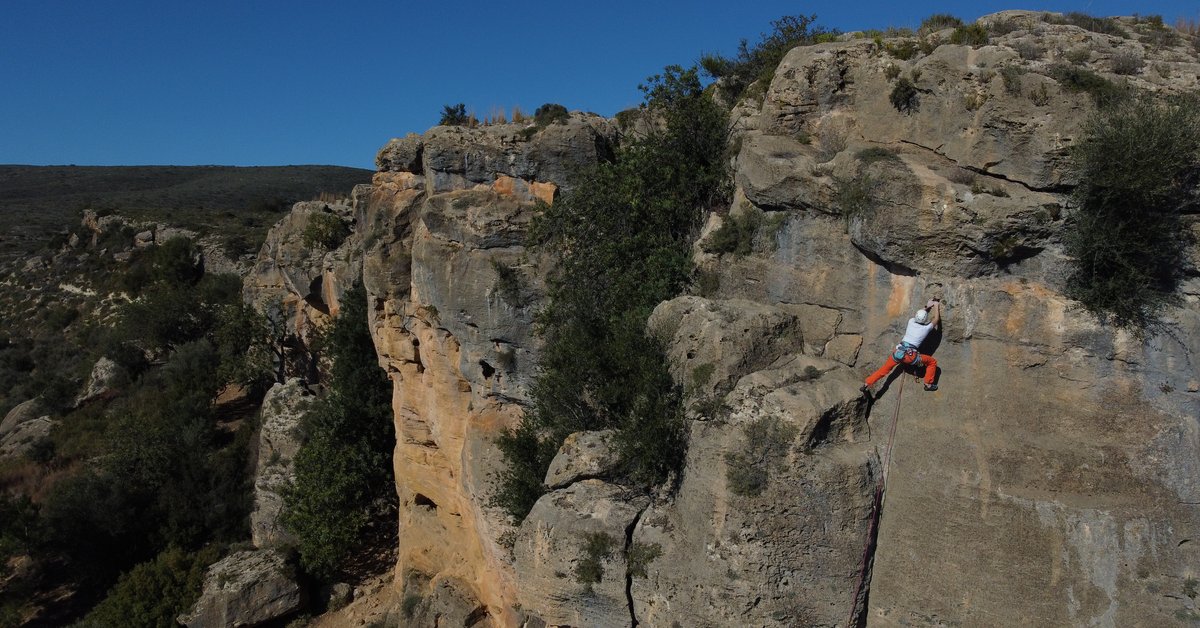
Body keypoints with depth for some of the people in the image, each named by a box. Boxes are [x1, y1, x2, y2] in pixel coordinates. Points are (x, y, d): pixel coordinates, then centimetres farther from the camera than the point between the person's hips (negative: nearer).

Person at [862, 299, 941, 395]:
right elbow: (936, 319, 22)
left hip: (898, 351, 4)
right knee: (932, 362, 14)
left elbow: (918, 316, 36)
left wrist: (927, 307, 45)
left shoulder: (911, 321, 10)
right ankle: (928, 384, 19)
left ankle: (866, 385, 9)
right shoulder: (926, 328, 2)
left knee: (884, 369, 16)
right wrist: (936, 306, 34)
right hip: (910, 355, -4)